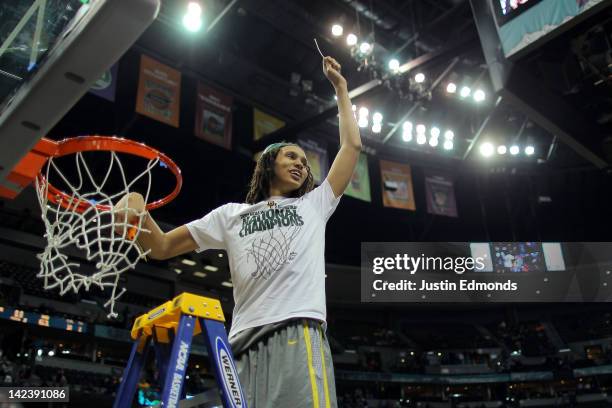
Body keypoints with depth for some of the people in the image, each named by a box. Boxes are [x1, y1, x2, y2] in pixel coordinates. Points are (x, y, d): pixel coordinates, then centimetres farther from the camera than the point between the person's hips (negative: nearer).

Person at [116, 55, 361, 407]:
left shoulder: (314, 204, 25)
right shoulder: (232, 215, 26)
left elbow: (352, 145, 24)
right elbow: (161, 247, 22)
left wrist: (340, 88, 30)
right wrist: (138, 213, 1)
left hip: (300, 335, -1)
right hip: (244, 344, 2)